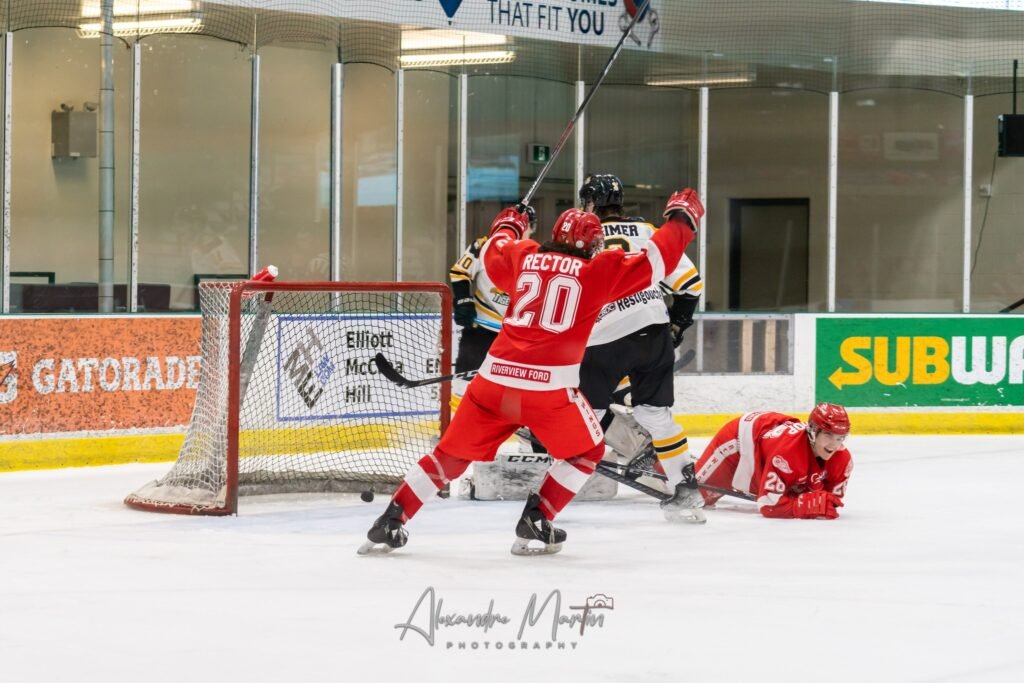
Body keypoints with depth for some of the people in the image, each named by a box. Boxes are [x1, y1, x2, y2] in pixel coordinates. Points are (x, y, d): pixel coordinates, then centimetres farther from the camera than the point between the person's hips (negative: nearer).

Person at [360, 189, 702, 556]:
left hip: (496, 376, 4)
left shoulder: (523, 256, 14)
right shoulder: (597, 269, 4)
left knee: (453, 453, 16)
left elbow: (492, 253, 34)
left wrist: (507, 226, 54)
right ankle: (535, 525, 10)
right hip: (550, 385, -4)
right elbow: (654, 262, 4)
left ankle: (389, 524, 12)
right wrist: (680, 218, 19)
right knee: (586, 452, 19)